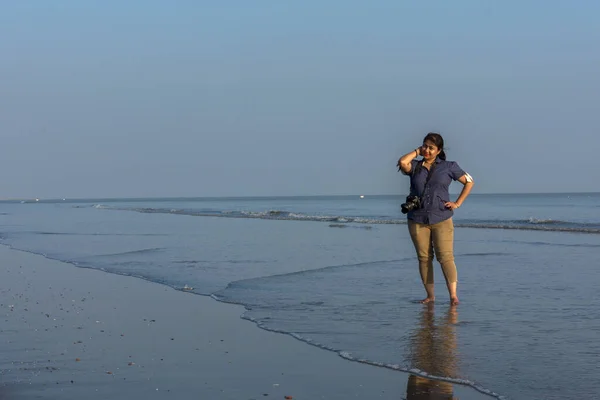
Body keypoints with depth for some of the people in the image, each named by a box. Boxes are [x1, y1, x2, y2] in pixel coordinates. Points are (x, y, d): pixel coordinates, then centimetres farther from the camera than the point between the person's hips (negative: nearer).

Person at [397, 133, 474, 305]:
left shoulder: (448, 167, 6)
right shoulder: (415, 166, 8)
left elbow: (469, 182, 11)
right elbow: (402, 163, -15)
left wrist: (457, 203, 1)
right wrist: (417, 151, 1)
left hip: (441, 219, -2)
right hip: (417, 220, 2)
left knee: (445, 256, -11)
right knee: (424, 257, 3)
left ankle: (453, 295, -17)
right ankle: (430, 295, 9)